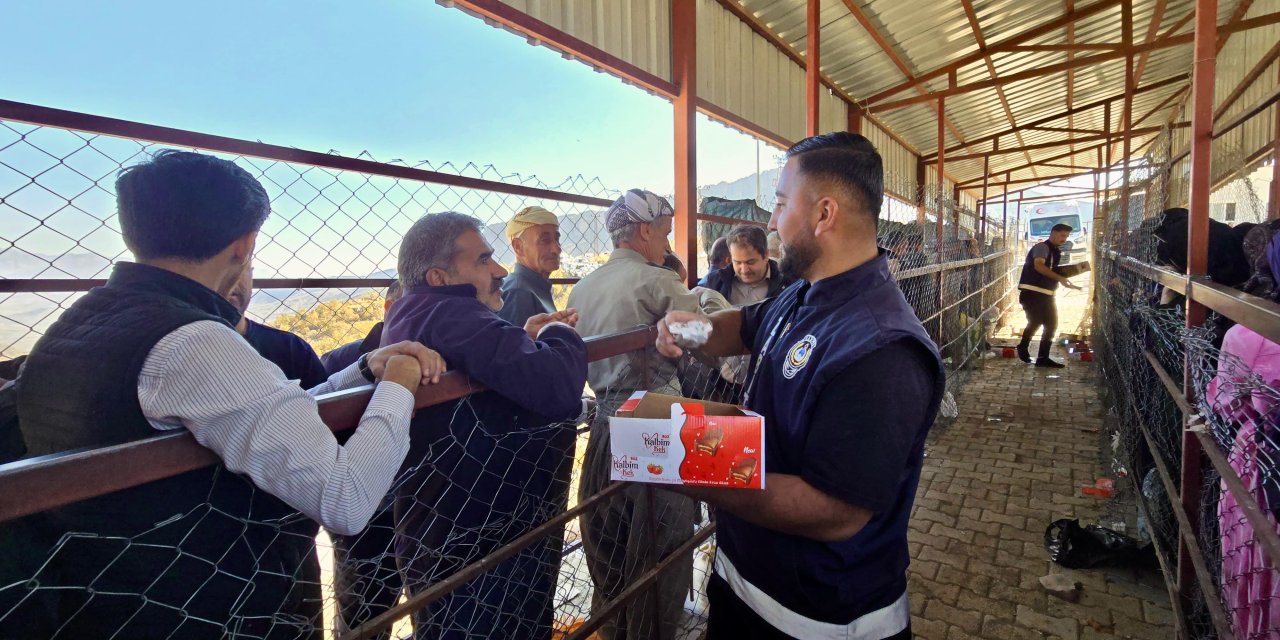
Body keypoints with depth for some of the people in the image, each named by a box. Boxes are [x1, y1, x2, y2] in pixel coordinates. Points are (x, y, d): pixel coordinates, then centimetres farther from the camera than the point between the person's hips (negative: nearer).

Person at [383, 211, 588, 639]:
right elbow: (558, 389, -35)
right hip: (477, 545, -10)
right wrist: (559, 335, -14)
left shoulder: (413, 316, 10)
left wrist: (528, 341, 5)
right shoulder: (450, 315, -25)